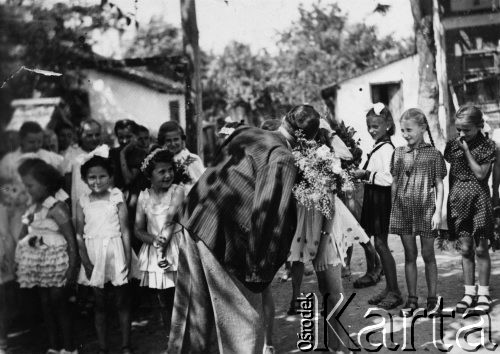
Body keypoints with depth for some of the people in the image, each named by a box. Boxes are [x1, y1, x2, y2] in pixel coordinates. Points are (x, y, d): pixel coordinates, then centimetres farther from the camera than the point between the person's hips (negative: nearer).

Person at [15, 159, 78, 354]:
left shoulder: (56, 207, -17)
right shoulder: (35, 206, 5)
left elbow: (71, 239, -18)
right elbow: (24, 234, 9)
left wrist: (72, 267, -20)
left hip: (55, 263, -7)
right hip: (39, 264, 7)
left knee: (59, 303, 0)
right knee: (45, 304, 12)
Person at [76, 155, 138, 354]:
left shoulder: (117, 198, -4)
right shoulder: (83, 202, 1)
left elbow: (125, 231, -3)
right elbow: (80, 235, 2)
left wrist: (128, 260, -7)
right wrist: (86, 262, -6)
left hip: (115, 252, -1)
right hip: (94, 256, 2)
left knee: (122, 302, 6)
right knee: (99, 303, 10)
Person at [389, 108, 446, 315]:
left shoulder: (433, 154, -1)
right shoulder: (398, 153, 7)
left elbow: (439, 185, 0)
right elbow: (394, 183, 11)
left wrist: (438, 211, -7)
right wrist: (393, 209, 8)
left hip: (426, 209, -3)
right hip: (403, 210, 3)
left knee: (428, 254, 5)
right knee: (409, 255, 8)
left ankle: (432, 298, 16)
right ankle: (412, 299, 15)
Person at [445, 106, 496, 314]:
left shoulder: (487, 146, -4)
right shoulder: (452, 146, 6)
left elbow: (480, 174, -11)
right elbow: (451, 174, 11)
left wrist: (466, 150, -12)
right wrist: (449, 199, 6)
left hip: (479, 198, -3)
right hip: (458, 199, 3)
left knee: (481, 249, 0)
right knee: (466, 249, 6)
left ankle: (483, 294, 9)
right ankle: (469, 293, 13)